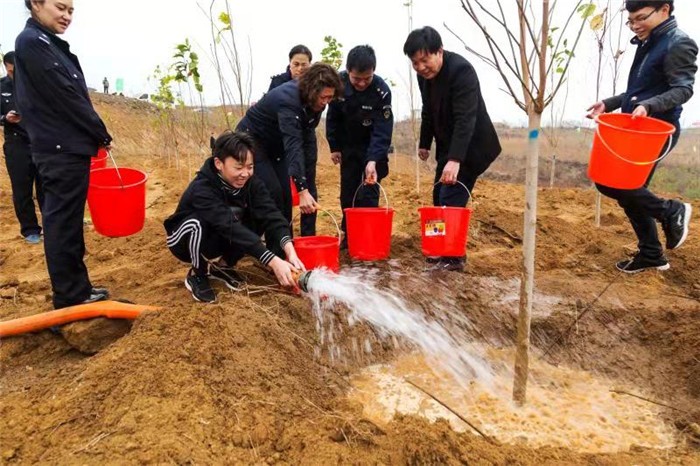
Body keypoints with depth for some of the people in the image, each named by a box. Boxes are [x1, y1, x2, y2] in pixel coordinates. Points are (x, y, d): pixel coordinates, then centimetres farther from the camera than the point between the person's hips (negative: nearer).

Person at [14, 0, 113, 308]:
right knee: (62, 223, -3)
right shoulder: (31, 42, -11)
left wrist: (93, 135, 7)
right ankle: (70, 298, 6)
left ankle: (76, 289, 23)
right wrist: (101, 134, -8)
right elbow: (64, 97, -16)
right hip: (62, 150, -9)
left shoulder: (50, 44, 17)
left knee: (67, 221, 13)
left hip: (67, 147, 9)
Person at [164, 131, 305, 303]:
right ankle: (197, 275, -9)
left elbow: (269, 213, -30)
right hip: (184, 239, -5)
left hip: (217, 241, 5)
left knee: (259, 220, -20)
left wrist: (289, 250, -48)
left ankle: (222, 265, 2)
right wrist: (273, 262, -53)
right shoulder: (202, 190, -35)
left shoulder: (250, 182, -18)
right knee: (198, 223, -38)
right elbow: (230, 227, -45)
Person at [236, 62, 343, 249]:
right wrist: (303, 190, -54)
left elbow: (308, 139, -3)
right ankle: (276, 250, -4)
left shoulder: (313, 102, -12)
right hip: (252, 140, -7)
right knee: (272, 192, -15)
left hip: (276, 144, 7)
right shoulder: (288, 100, -36)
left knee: (286, 193, 0)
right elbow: (293, 146, -46)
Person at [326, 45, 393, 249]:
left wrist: (373, 160, -40)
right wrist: (334, 147, -1)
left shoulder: (382, 91, -27)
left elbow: (382, 131, -29)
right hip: (348, 146, 4)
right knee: (347, 192, 6)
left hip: (373, 147, -3)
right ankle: (349, 234, 19)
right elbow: (333, 117, -2)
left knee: (368, 194, -11)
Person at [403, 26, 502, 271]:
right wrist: (425, 143, 19)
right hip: (448, 145, 8)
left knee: (452, 199, -12)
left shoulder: (461, 70, -25)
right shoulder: (425, 74, 0)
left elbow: (465, 119, -33)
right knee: (440, 197, 11)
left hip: (470, 146, -8)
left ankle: (454, 256, -1)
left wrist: (455, 159, -42)